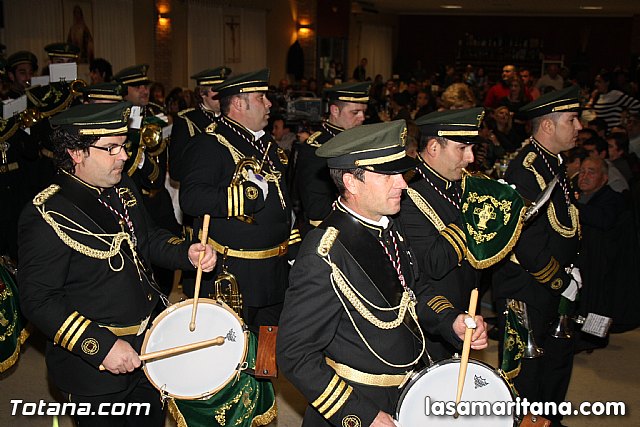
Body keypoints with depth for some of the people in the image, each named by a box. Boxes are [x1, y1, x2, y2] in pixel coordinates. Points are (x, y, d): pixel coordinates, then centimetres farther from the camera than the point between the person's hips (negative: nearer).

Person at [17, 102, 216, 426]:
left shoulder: (123, 189, 1)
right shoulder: (47, 216, -23)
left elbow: (147, 239, 14)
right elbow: (37, 300, -23)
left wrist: (187, 253, -6)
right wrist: (100, 345, -27)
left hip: (151, 347, 8)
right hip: (95, 369, -8)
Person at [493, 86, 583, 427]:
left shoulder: (551, 163, 8)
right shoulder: (525, 171, -23)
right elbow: (528, 245, -26)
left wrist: (571, 268, 7)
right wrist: (563, 282, -15)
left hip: (553, 285, 10)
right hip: (526, 289, -10)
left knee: (559, 359, 22)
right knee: (526, 369, 4)